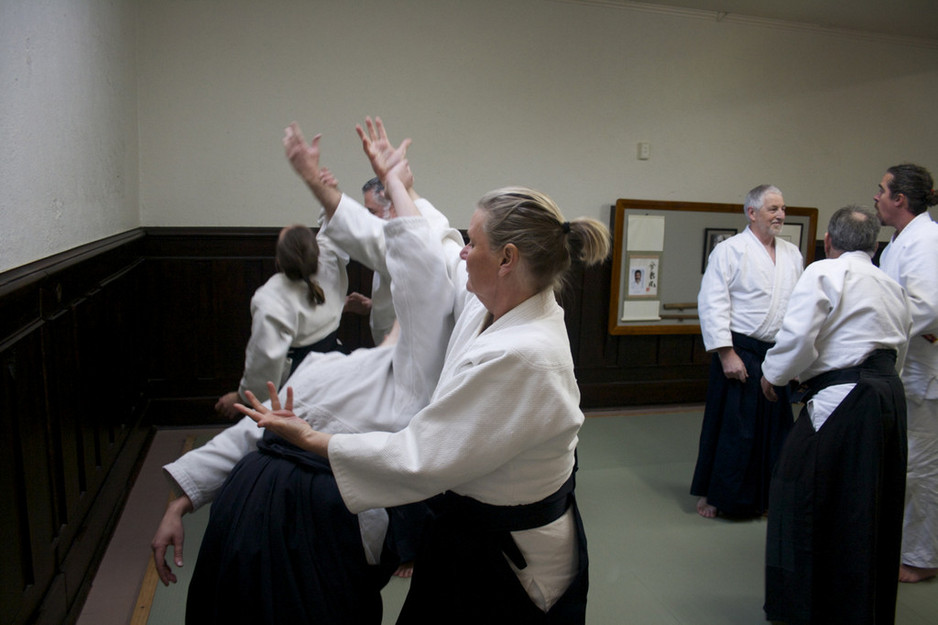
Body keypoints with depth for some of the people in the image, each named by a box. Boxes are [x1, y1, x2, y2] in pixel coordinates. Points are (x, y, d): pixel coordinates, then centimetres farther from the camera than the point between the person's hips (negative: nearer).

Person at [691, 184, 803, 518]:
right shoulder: (730, 250, -8)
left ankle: (764, 495, 29)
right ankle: (711, 494, 17)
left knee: (776, 425, 12)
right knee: (730, 426, 1)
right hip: (740, 354, -6)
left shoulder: (792, 254, 13)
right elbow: (712, 305, -13)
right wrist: (727, 354, -18)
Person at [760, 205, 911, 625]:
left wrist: (773, 373, -1)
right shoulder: (893, 287, 18)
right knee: (874, 507, 18)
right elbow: (898, 351, 20)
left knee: (801, 496, 3)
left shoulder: (825, 273, -6)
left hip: (843, 400, -8)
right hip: (890, 393, 9)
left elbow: (797, 336, -17)